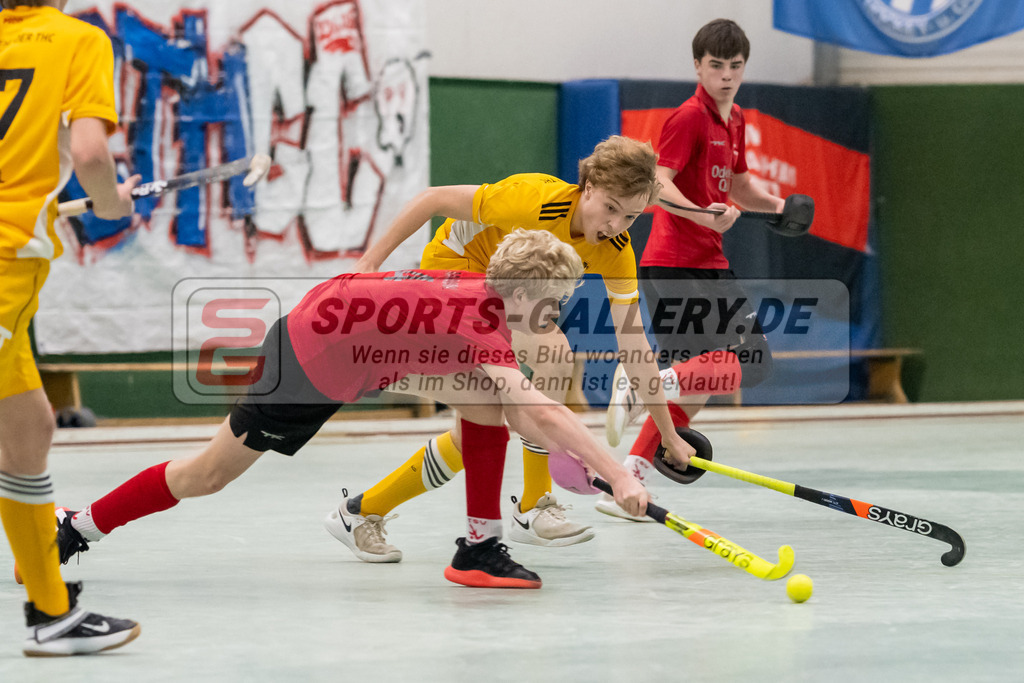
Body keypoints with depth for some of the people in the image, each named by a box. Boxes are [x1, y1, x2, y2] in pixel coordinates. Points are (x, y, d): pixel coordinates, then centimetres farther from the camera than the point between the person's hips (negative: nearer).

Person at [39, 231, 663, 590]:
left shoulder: (489, 291, -6)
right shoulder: (487, 329, -31)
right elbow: (541, 414, -42)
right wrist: (617, 475, -43)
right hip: (311, 361, -9)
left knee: (489, 403, -4)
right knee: (213, 473, 4)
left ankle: (480, 547, 0)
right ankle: (75, 531, 20)